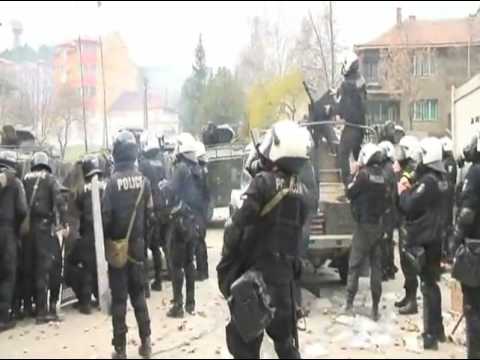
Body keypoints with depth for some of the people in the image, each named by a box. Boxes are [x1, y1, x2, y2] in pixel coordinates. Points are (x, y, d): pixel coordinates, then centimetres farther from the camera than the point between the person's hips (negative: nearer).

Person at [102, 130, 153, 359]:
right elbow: (149, 214, 0)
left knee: (119, 297, 4)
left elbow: (106, 215, -14)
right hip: (137, 245, 4)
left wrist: (104, 241, 1)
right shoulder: (144, 181, -2)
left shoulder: (113, 181, -14)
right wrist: (142, 237, 12)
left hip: (117, 245, -3)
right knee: (139, 293, 16)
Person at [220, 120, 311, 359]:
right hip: (284, 271, 6)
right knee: (285, 337, 20)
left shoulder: (263, 182, -14)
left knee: (244, 338, 4)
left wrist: (226, 261, -7)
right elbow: (296, 232, 10)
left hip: (253, 270, -6)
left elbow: (237, 225, -16)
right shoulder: (303, 192, 4)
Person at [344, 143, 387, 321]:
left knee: (355, 265, 3)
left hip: (364, 224, -5)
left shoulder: (363, 174, -13)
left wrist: (355, 175, 5)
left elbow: (350, 193, -2)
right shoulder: (383, 176, 3)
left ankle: (349, 303, 2)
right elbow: (387, 201, 9)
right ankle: (375, 308, 12)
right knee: (377, 266, 9)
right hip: (380, 225, 5)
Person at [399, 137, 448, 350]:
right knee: (432, 284, 18)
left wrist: (403, 191, -4)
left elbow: (409, 206, -21)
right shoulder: (439, 179, 11)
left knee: (428, 286, -4)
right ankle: (437, 329, 28)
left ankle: (431, 335, 2)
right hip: (434, 238, 10)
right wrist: (410, 190, 6)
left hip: (424, 241, -10)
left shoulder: (428, 181, -19)